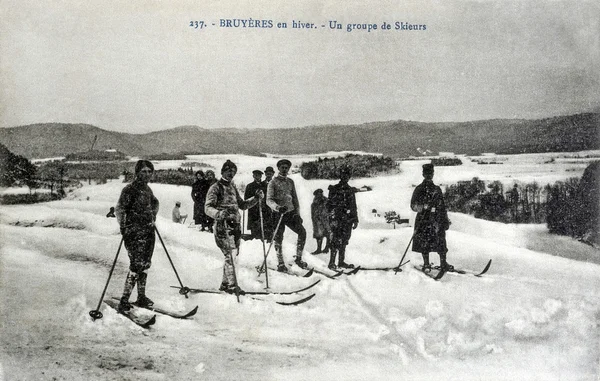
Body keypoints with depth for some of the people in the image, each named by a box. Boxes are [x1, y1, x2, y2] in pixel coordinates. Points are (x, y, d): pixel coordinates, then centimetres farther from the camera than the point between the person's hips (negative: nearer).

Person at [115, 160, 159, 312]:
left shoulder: (147, 189, 13)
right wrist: (122, 224, -28)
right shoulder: (129, 189, -9)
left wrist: (153, 216, 23)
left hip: (149, 231, 7)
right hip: (134, 232, -7)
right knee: (136, 265, -12)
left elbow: (155, 202, 34)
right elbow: (119, 208, -16)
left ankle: (141, 297, 20)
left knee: (145, 265, 10)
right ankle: (124, 300, -6)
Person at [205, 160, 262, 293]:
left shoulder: (233, 187, 20)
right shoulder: (216, 187, -2)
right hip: (223, 226, -7)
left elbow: (242, 205, 27)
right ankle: (232, 285, -12)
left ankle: (225, 284, 18)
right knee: (229, 255, -13)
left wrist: (256, 198, 13)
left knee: (232, 255, 8)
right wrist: (219, 214, -31)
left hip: (235, 225, 7)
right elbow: (208, 208, -11)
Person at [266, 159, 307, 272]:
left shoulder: (290, 182, 15)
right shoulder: (273, 182, 0)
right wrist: (278, 207, -28)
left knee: (302, 232, -11)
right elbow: (269, 200, -10)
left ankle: (298, 258, 2)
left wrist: (297, 213, 8)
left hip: (291, 213, 4)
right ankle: (281, 264, 8)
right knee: (278, 238, -3)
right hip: (278, 214, -4)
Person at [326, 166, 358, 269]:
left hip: (347, 220, 6)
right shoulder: (334, 189, -1)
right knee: (336, 240, -12)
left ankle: (341, 262, 15)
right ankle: (332, 263, -9)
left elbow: (354, 207, 20)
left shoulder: (350, 190, 16)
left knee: (344, 241, 8)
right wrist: (333, 219, -13)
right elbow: (329, 205, -5)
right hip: (337, 219, -6)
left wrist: (355, 220, 15)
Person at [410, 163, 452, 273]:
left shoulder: (437, 189, 12)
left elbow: (442, 206, 17)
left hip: (437, 220, 3)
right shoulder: (419, 189, 2)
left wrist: (446, 220, 15)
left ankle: (443, 263, 9)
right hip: (423, 220, -3)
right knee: (424, 243, -1)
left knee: (441, 242, 0)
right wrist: (423, 206, -20)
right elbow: (413, 205, -1)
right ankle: (426, 264, 9)